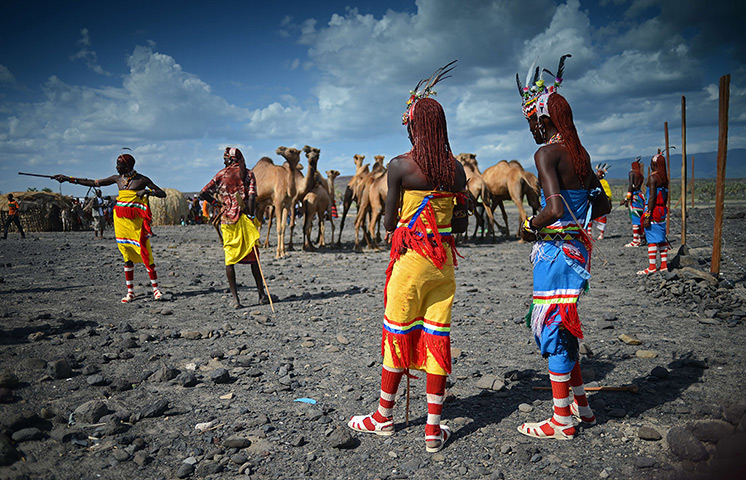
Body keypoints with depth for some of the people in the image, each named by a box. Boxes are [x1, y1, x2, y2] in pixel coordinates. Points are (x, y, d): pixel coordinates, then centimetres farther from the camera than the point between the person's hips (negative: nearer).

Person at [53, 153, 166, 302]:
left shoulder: (142, 180, -2)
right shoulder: (117, 179, 12)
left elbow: (162, 194, -3)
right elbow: (94, 183, 18)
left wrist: (148, 191, -20)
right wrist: (69, 179, 18)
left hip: (136, 222, -5)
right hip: (121, 220, 5)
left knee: (145, 254, -8)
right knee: (127, 257, 6)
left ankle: (156, 289, 1)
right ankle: (130, 291, 10)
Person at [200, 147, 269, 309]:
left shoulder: (221, 174, 6)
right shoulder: (248, 174, 3)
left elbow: (203, 193, 5)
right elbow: (252, 197, -10)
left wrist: (216, 202, 20)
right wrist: (251, 216, -7)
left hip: (228, 218, 0)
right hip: (244, 218, 0)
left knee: (230, 259, 6)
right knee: (253, 257, 9)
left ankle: (235, 298, 2)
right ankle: (262, 294, 13)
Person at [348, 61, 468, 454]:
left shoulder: (400, 166, -10)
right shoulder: (456, 168, 4)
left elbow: (389, 223, -5)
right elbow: (461, 223, 8)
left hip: (410, 259, -4)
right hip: (444, 262, 4)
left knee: (397, 334, 9)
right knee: (437, 337, 8)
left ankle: (384, 417, 25)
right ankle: (434, 429, 14)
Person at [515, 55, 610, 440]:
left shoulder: (546, 153, -15)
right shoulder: (580, 153, 11)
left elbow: (555, 209, -26)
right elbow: (602, 205, 17)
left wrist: (530, 227, -9)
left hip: (555, 249, -9)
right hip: (577, 246, 9)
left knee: (551, 327, 2)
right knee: (559, 326, 20)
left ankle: (562, 421, 13)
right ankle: (580, 404, 31)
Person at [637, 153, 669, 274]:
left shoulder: (652, 177, -13)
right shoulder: (665, 178, 12)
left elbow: (652, 197, -18)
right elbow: (666, 197, 18)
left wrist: (647, 216, -19)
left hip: (653, 211, -8)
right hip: (662, 211, 8)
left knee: (652, 239, -5)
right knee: (661, 238, 12)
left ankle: (652, 267, -4)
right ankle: (664, 265, 16)